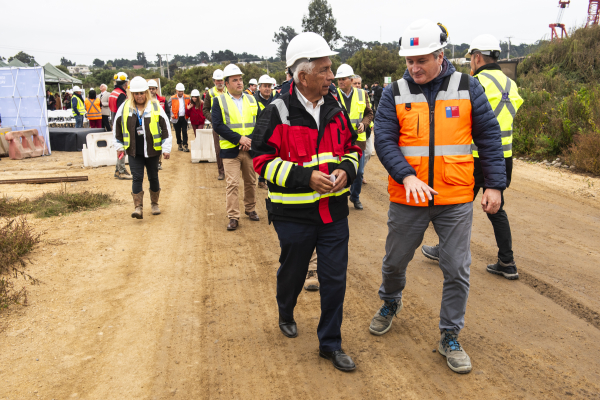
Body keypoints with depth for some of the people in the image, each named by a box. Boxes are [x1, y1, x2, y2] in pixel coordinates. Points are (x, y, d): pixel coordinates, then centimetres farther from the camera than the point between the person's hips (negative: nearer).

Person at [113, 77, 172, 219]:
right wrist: (119, 146, 11)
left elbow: (166, 127, 1)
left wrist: (166, 148, -2)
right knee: (137, 178, -5)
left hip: (152, 150, 0)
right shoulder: (124, 107, 1)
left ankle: (154, 204, 27)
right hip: (134, 151, 0)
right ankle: (138, 208, -4)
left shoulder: (155, 107, -2)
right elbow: (117, 127, 12)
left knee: (153, 177, 11)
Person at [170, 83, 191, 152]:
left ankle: (185, 146, -3)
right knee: (178, 132, 8)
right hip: (176, 118, -1)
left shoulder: (187, 98, 5)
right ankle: (179, 145, 21)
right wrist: (172, 114, -9)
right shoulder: (172, 98, 0)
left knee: (185, 132, -4)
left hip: (184, 118, 1)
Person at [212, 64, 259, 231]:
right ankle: (233, 217, 1)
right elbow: (218, 125, -9)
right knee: (232, 184, -5)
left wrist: (250, 140, -12)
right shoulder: (219, 101, 1)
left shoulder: (251, 100, 10)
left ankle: (250, 209, 30)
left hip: (250, 149, 3)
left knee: (251, 182, 12)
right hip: (230, 150, -3)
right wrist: (239, 139, -16)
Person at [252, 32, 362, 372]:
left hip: (334, 211, 4)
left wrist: (346, 170, -8)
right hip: (294, 213, -3)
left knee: (335, 279, 6)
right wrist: (306, 176, -20)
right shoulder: (278, 113, -12)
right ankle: (286, 315, 50)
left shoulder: (335, 108, 4)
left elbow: (352, 147, 14)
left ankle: (331, 343, 24)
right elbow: (264, 159, -11)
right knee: (293, 271, 17)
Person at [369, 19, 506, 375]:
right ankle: (391, 303, 46)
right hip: (408, 199, 1)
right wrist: (407, 176, -22)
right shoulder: (395, 94, 0)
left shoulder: (467, 88, 0)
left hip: (456, 200, 0)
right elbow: (384, 141, -7)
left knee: (457, 270, 4)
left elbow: (489, 137, 3)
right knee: (395, 260, 14)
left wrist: (494, 185, -1)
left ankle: (450, 337, 24)